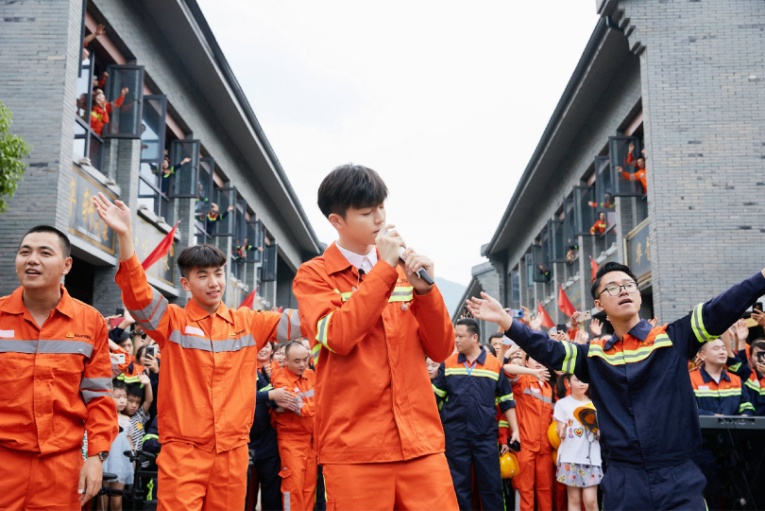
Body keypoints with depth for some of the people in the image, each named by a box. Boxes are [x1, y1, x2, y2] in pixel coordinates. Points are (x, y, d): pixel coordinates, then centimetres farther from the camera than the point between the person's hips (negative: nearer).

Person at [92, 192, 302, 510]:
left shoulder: (248, 323, 9)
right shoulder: (172, 322, 1)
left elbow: (301, 320, 9)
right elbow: (136, 295, -14)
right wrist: (125, 236, -27)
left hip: (233, 451, 3)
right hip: (183, 450, -3)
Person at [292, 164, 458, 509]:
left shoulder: (403, 269, 12)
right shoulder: (313, 275, 2)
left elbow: (441, 350, 8)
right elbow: (337, 337, -16)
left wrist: (424, 290, -7)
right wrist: (384, 268, -12)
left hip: (420, 440, 3)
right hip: (354, 447, -3)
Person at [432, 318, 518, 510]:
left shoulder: (495, 365, 1)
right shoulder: (448, 364, 4)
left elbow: (506, 401, 6)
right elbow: (434, 394, 7)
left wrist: (514, 430, 2)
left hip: (486, 434, -1)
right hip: (455, 435, 1)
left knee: (491, 484, 4)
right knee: (459, 485, 8)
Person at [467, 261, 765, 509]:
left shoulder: (673, 338, 4)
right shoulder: (594, 355, 9)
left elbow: (723, 308, -4)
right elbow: (547, 350, 1)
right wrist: (504, 319, -10)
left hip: (680, 477, -1)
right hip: (623, 481, 1)